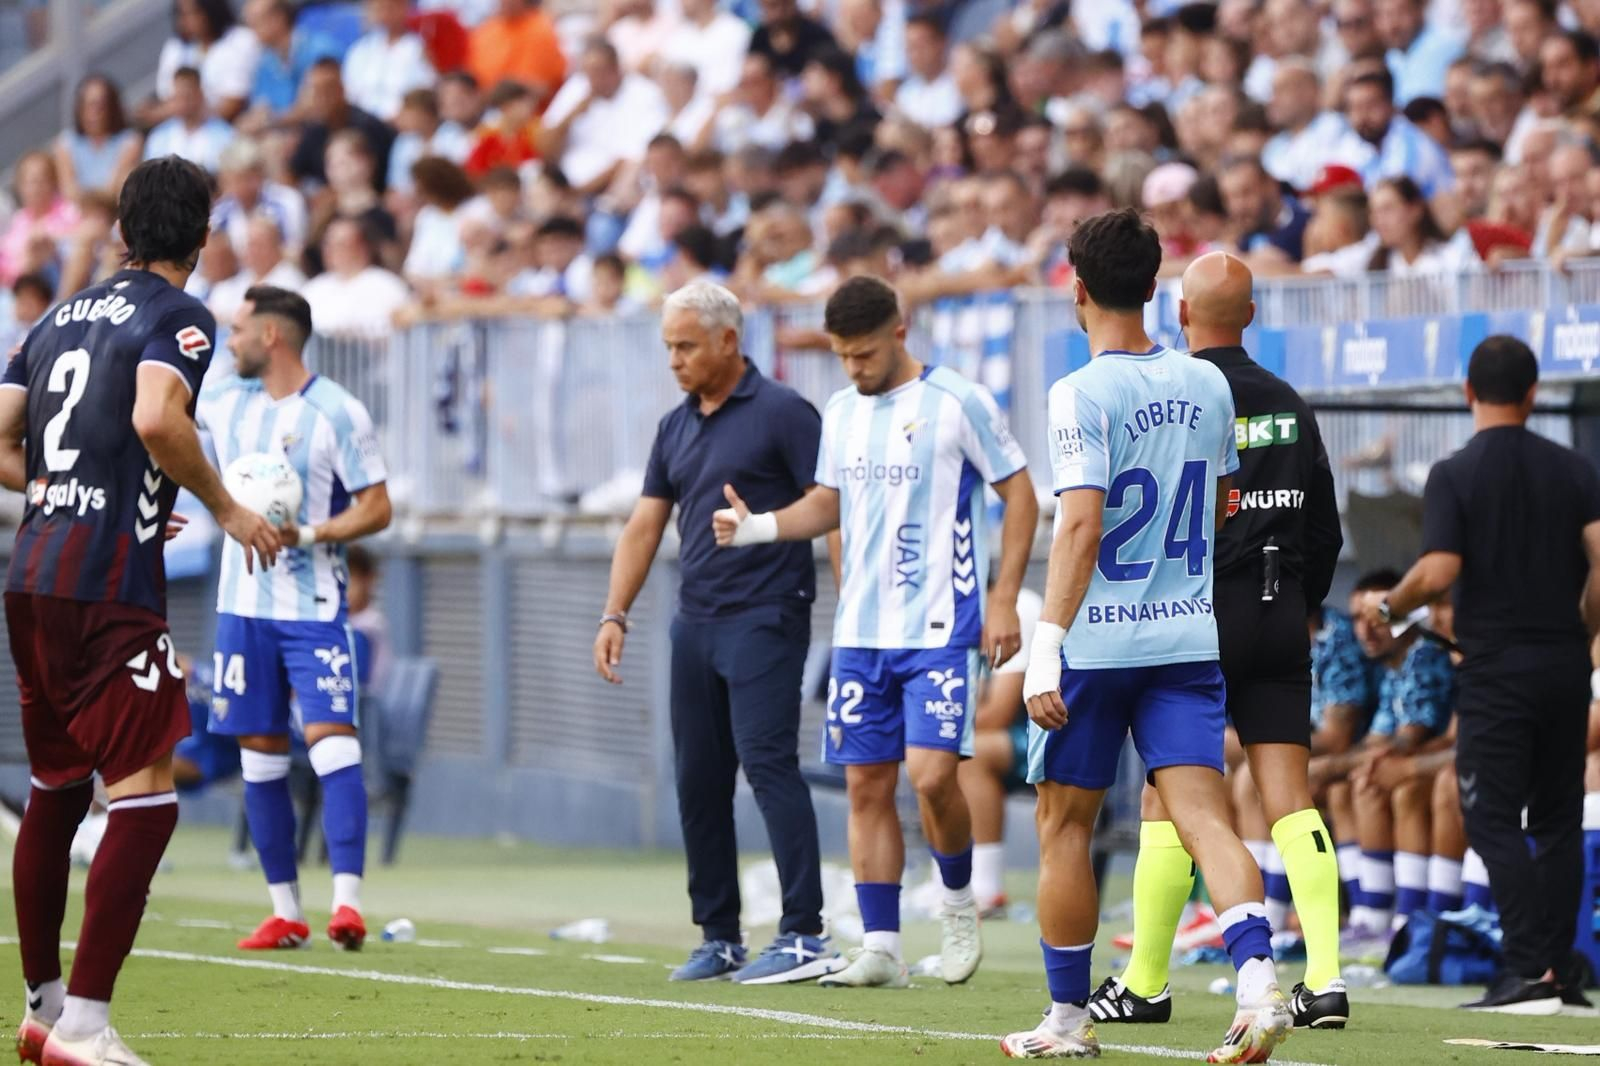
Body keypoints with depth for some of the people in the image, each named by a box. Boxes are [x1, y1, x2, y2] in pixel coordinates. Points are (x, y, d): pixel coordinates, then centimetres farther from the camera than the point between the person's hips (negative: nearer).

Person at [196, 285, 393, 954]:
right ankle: (285, 912, 11)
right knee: (259, 751, 5)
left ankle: (347, 900, -24)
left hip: (314, 605, -6)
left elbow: (377, 509, -8)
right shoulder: (226, 399, 7)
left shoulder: (338, 413, -9)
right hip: (243, 603, 6)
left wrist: (306, 534, -21)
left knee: (331, 738, -17)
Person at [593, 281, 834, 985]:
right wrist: (614, 616, 9)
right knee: (697, 782, 6)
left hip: (765, 616, -7)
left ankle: (805, 935, -18)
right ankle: (718, 938, 13)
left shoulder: (781, 413, -6)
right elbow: (643, 527, 17)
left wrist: (850, 609, -19)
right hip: (696, 623, 7)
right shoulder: (676, 428, 15)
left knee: (767, 761, -16)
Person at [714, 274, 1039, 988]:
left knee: (932, 775, -16)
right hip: (860, 633, 6)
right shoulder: (841, 412, 11)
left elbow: (1019, 494, -2)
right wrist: (755, 527, 5)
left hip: (940, 630, -6)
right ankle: (881, 949, 7)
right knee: (866, 785, 3)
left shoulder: (958, 402, -7)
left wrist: (1003, 600, -8)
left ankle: (958, 901, 10)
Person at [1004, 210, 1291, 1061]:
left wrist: (1047, 646, -21)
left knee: (1064, 827, 10)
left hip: (1095, 642, -4)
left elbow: (1082, 524, -21)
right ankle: (1258, 980, -25)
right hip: (1189, 639, 4)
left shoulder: (1083, 395, -12)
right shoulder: (1206, 385, 6)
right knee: (1202, 815, -4)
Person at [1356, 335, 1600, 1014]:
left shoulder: (1454, 475, -6)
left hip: (1495, 671, -4)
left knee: (1493, 820, -3)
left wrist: (1387, 608, 3)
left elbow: (1438, 571, -16)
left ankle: (1529, 971, -14)